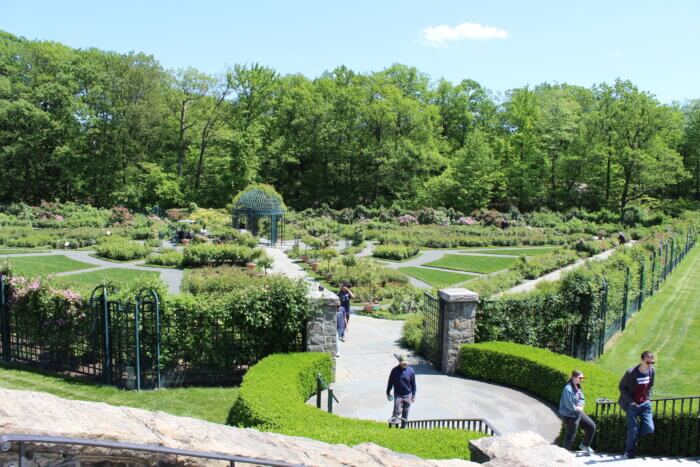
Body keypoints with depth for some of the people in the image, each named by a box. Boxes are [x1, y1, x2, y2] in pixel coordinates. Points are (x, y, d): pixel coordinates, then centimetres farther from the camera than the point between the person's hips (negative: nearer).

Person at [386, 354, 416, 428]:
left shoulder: (410, 370, -7)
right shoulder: (395, 370, -11)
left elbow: (413, 383, 2)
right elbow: (390, 382, 1)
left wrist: (413, 395, 4)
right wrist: (388, 392, 6)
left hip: (407, 395, 2)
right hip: (398, 394, -2)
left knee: (405, 412, 13)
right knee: (397, 411, -12)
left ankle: (403, 426, 29)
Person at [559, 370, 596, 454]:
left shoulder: (578, 387, 3)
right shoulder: (568, 389, -27)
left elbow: (582, 398, 9)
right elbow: (569, 405, -27)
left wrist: (579, 406, -10)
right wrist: (577, 408, -9)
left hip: (578, 412, 9)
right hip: (569, 415, -9)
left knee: (592, 426, 12)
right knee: (571, 435, 3)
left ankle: (585, 445, 31)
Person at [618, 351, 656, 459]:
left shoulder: (651, 371, -5)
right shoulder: (631, 373, -21)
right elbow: (621, 387, -9)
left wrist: (648, 398, 5)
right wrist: (630, 401, -11)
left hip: (645, 404, 5)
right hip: (633, 405, -4)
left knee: (649, 429, -3)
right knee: (633, 431, 1)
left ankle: (634, 437, 26)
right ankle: (629, 451, 22)